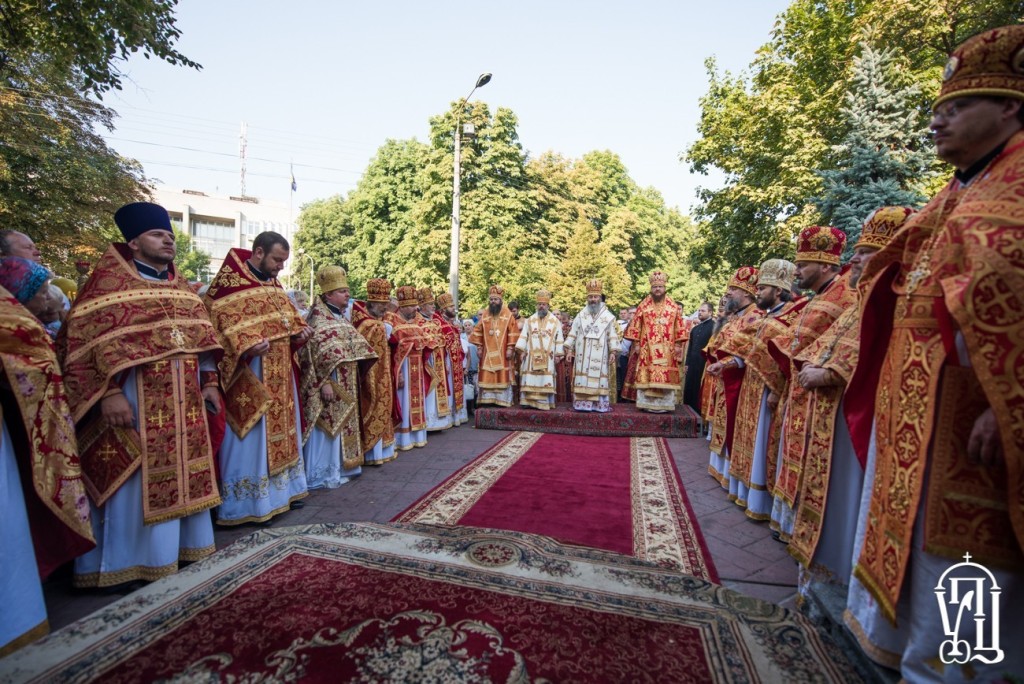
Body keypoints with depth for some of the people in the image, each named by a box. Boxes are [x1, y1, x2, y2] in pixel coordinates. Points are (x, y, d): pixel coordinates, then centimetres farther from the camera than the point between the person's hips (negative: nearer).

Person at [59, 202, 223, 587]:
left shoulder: (180, 286, 15)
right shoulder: (109, 279, -4)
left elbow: (201, 336, 15)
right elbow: (87, 338, -11)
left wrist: (208, 382, 9)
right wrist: (108, 392, -20)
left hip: (182, 400, 6)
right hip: (135, 397, -6)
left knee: (180, 471, 13)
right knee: (134, 480, 2)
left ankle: (180, 544, 27)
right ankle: (127, 560, 16)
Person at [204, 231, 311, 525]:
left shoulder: (273, 284, 14)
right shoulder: (230, 281, -11)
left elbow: (286, 318, 20)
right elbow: (223, 323, -17)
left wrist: (299, 331, 0)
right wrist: (246, 346, -31)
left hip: (277, 374, 9)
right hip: (248, 373, -8)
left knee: (280, 430, 15)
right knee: (250, 437, -2)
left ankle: (281, 489, 29)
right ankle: (247, 503, 11)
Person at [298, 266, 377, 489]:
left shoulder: (341, 318, 15)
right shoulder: (318, 319, -12)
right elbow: (317, 353, -19)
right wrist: (324, 382, -24)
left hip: (345, 386, 9)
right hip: (330, 383, -9)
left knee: (341, 424, 14)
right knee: (326, 426, -2)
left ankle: (338, 468, 25)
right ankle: (321, 474, 9)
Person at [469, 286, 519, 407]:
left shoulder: (508, 315, -2)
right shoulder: (484, 315, 8)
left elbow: (513, 333, -5)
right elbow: (478, 332, 10)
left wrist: (510, 348, -10)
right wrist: (479, 347, 4)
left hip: (502, 352, -3)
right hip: (487, 352, 3)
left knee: (502, 376, -1)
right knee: (487, 377, 2)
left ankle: (502, 400, 5)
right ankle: (487, 400, 8)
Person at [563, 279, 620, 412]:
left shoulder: (608, 316, 5)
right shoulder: (580, 315, 10)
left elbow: (613, 336, 2)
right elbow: (572, 334, 9)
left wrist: (613, 351, -8)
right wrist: (569, 350, 3)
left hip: (600, 356, -1)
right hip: (582, 355, 2)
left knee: (598, 379, -2)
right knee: (582, 380, 0)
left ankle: (600, 404, 2)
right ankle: (583, 403, 4)